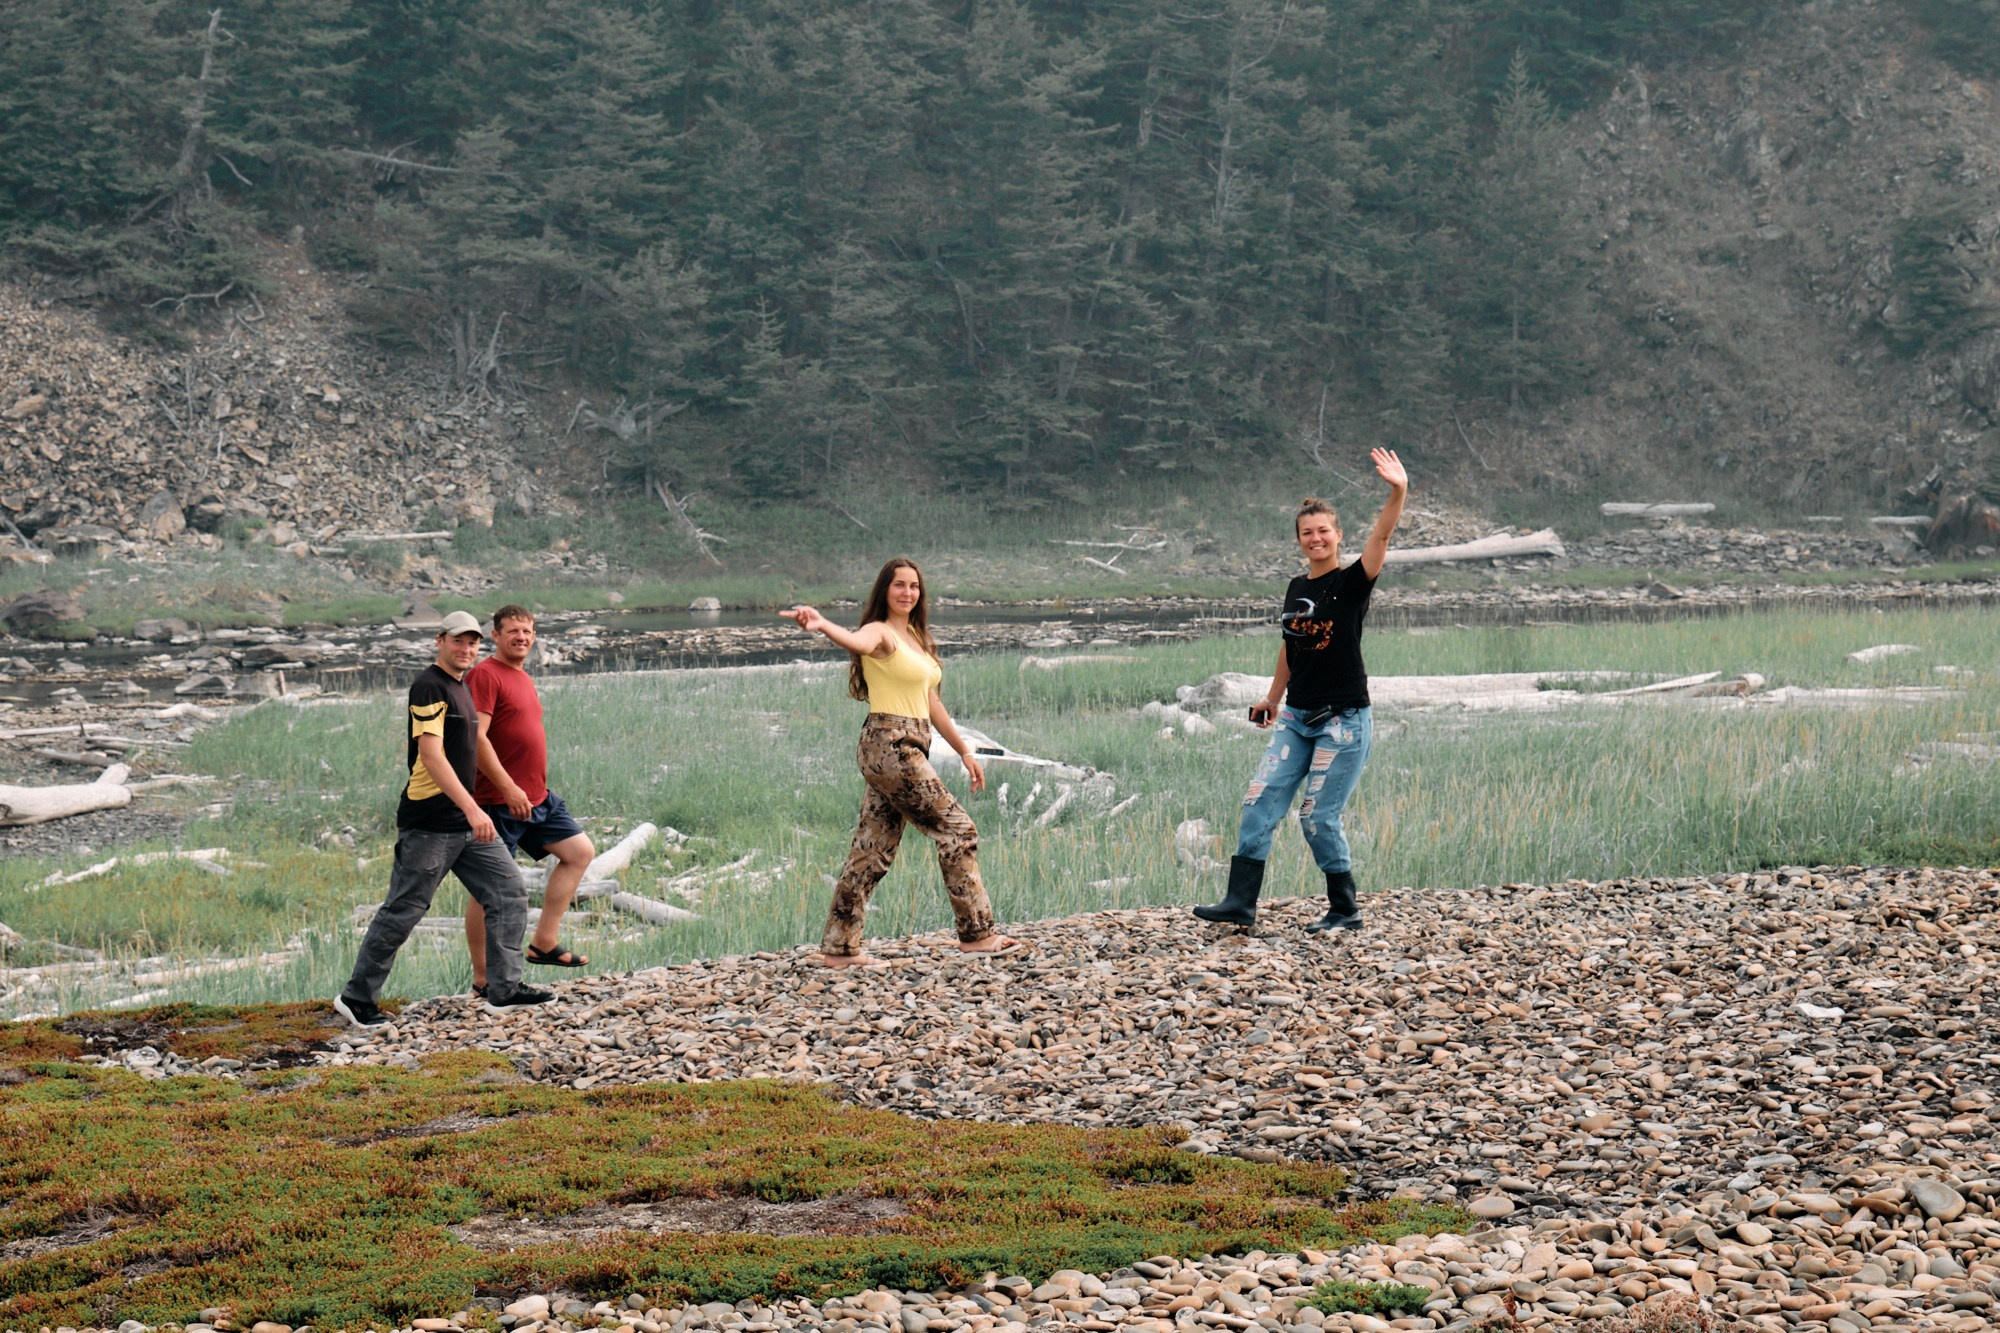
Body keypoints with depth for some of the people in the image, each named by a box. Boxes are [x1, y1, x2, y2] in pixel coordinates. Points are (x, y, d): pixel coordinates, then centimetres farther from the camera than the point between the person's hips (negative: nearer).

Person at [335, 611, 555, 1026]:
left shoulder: (460, 686, 15)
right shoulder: (429, 687, -14)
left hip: (466, 821, 9)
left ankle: (504, 990, 9)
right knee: (403, 911, -3)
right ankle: (357, 997, 9)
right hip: (429, 824, -9)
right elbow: (431, 755, -23)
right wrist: (472, 809, -28)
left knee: (509, 895, 4)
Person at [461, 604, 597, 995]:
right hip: (499, 801, -10)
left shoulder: (524, 679, 17)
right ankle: (483, 981, 3)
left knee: (580, 851, 9)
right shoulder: (485, 675, -12)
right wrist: (508, 788, -26)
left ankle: (544, 943, 12)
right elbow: (476, 738, -22)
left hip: (538, 798, 10)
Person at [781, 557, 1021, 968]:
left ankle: (838, 948, 9)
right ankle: (976, 933, 3)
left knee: (874, 850, 7)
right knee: (958, 829, -4)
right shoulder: (880, 632, -9)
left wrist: (964, 751, 25)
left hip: (908, 750, 9)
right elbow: (858, 643, -33)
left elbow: (930, 701, 24)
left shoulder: (915, 637, 18)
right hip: (890, 746, -9)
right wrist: (821, 625, -55)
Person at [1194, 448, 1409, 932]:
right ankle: (1240, 902, 2)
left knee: (1318, 817, -6)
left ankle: (1346, 911, 9)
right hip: (1297, 719, 7)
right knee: (1260, 802, -1)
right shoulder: (1297, 589, 9)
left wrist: (1398, 493, -42)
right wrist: (1273, 699, 30)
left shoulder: (1351, 583, -9)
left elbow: (1381, 536, -26)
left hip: (1344, 720, -7)